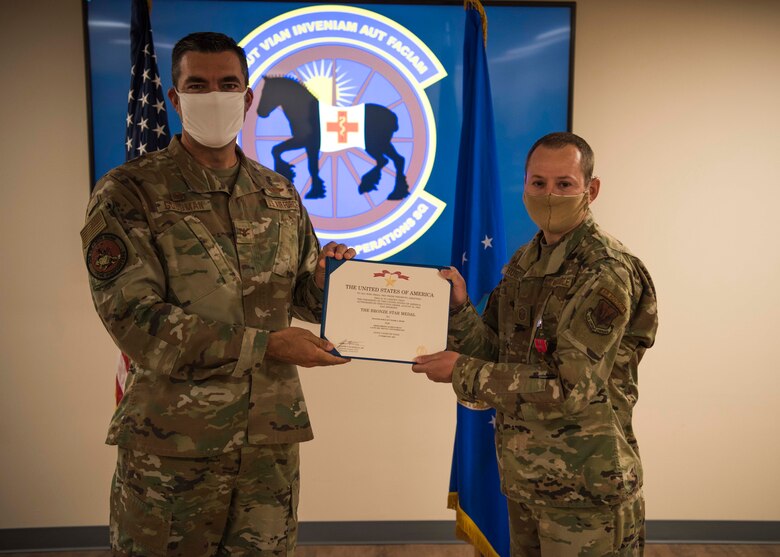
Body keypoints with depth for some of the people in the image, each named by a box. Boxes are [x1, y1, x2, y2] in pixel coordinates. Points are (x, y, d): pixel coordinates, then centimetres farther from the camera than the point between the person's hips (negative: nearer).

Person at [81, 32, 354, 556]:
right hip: (171, 444, -4)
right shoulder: (127, 194, -7)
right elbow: (134, 320, -17)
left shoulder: (280, 194, 8)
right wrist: (265, 343, -20)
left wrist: (328, 278, -12)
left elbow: (302, 296, 13)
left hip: (272, 435, 4)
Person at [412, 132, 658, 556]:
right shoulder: (524, 262, 6)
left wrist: (463, 373, -20)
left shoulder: (607, 273, -18)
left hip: (583, 487, -7)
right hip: (523, 475, 7)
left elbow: (570, 389, -23)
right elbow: (498, 353, 5)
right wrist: (459, 309, -12)